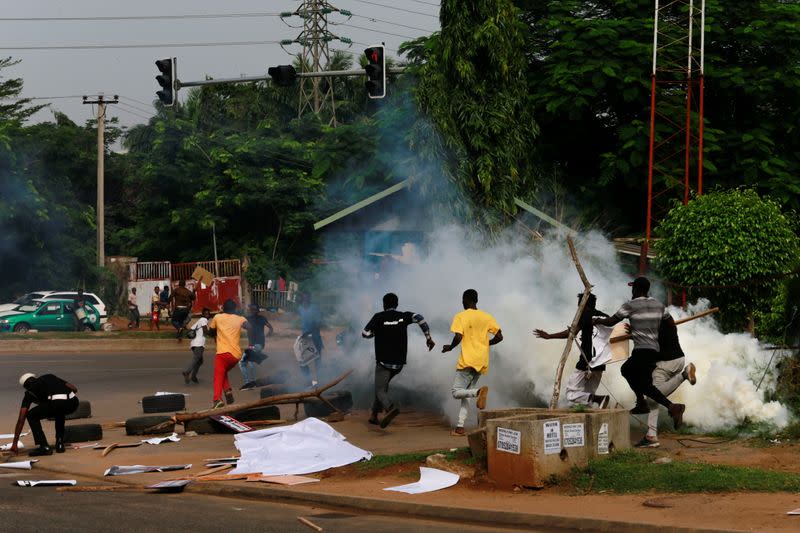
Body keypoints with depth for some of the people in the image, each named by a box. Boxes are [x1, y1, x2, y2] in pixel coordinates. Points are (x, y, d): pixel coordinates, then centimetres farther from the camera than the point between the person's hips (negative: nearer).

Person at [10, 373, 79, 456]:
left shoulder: (29, 392, 24)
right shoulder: (49, 377, 35)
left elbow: (21, 419, 21)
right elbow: (74, 388, 27)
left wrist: (15, 443, 23)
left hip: (56, 403, -5)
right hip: (73, 403, 5)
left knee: (31, 416, 19)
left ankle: (44, 447, 7)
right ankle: (60, 443, 30)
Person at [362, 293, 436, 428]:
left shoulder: (378, 317, -5)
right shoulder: (403, 316, 3)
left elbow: (365, 334, -8)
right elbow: (418, 318, -14)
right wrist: (428, 338, -11)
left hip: (384, 361, -5)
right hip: (399, 362, 5)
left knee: (380, 390, -6)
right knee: (382, 385, 24)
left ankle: (391, 408, -36)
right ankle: (374, 415, 24)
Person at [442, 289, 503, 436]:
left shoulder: (461, 317, -5)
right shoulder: (487, 317, 9)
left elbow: (458, 338, -16)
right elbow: (499, 337, 4)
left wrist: (449, 347, 3)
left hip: (467, 361, -6)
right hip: (481, 363, 6)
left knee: (457, 392, -2)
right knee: (465, 394, 13)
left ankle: (479, 391, -29)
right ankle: (460, 427, 2)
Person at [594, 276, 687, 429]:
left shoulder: (630, 306, -4)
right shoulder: (658, 305, 13)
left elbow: (611, 321, 2)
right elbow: (670, 321, 22)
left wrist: (597, 320, 20)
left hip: (642, 350, -8)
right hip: (655, 349, 8)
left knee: (645, 385, -13)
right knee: (626, 369, 26)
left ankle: (672, 406, -31)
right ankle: (641, 403, 24)